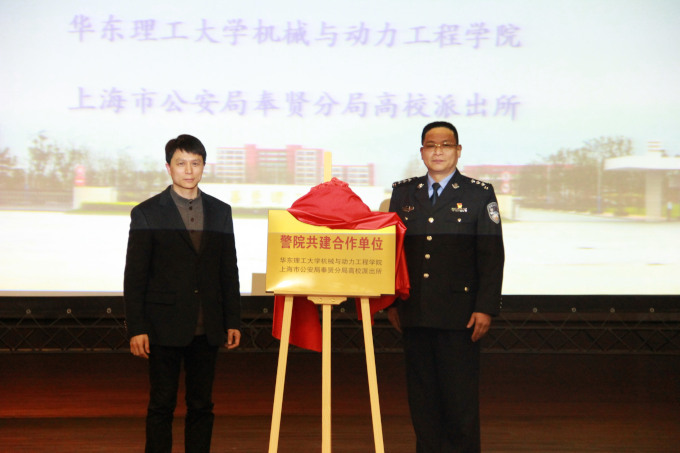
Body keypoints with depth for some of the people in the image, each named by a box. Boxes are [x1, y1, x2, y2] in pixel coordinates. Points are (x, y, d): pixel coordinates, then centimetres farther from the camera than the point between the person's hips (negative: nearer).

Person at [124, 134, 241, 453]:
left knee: (201, 405, 8)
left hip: (207, 329, 3)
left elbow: (229, 271, 12)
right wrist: (136, 329, -9)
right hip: (165, 328, -3)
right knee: (162, 405, 2)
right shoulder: (147, 213, -1)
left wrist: (232, 321, 7)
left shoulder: (220, 212, 10)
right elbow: (134, 276, -3)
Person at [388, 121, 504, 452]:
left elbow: (492, 256, -1)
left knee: (460, 395, -1)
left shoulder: (479, 194, 3)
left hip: (458, 313, -3)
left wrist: (486, 308, -8)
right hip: (413, 313, 3)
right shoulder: (403, 193, 12)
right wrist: (391, 303, 8)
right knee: (422, 394, 7)